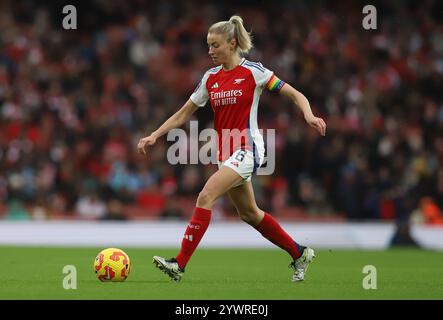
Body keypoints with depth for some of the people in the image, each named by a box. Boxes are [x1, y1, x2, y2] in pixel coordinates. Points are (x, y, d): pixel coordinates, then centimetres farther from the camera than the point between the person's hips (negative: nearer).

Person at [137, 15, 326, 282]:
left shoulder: (253, 71, -8)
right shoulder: (211, 78, 9)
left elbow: (295, 95, -4)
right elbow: (184, 114, 14)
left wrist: (309, 116, -23)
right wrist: (154, 136, 5)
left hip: (248, 149, -8)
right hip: (226, 152, 8)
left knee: (206, 197, -21)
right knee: (249, 213, 15)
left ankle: (180, 264, -24)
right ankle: (300, 254, 31)